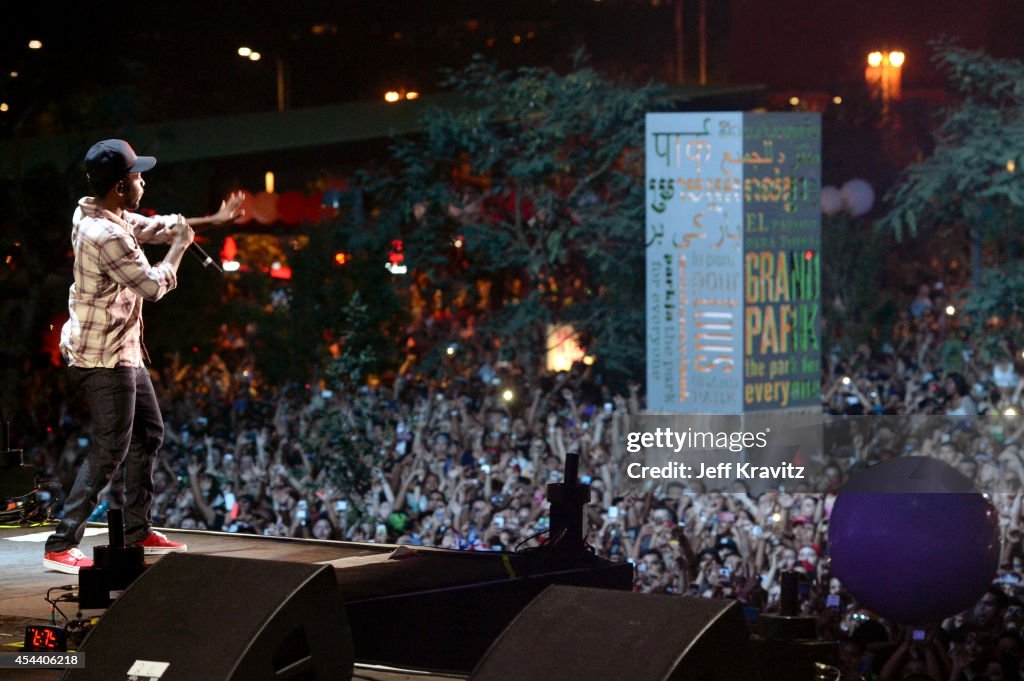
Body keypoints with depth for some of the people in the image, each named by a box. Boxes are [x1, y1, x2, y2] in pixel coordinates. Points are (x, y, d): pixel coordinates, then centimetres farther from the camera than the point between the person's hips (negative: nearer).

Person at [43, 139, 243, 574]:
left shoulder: (94, 214, 5)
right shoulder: (107, 236, -26)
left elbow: (154, 226, 21)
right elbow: (153, 285, -17)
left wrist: (212, 221, 22)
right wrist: (181, 246, -1)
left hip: (123, 351, 11)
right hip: (105, 358, -11)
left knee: (148, 433, 20)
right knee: (109, 451, -8)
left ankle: (139, 530, 28)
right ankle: (61, 546, -8)